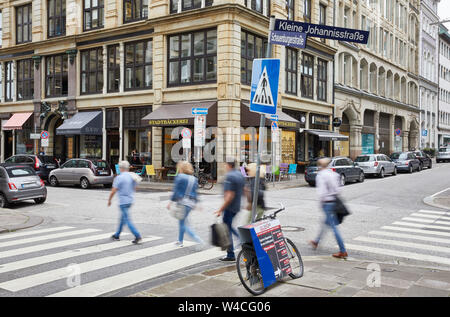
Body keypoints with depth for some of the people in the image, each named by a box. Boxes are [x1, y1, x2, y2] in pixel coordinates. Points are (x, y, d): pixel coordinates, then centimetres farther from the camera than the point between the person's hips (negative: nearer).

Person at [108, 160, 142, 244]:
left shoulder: (119, 178, -15)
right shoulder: (132, 176, 4)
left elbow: (113, 191, -13)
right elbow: (134, 189, 13)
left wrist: (109, 200, 0)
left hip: (123, 201, -7)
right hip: (130, 200, 8)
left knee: (127, 220, -5)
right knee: (122, 218, 20)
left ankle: (138, 236, -14)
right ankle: (117, 235, 32)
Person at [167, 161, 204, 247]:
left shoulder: (179, 177, -7)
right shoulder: (194, 179, 11)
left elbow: (176, 191, -10)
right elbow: (195, 192, 14)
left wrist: (171, 202, -5)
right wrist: (196, 203, 20)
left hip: (182, 202, -7)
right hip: (191, 203, 7)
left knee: (183, 224, -3)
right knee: (182, 222, 22)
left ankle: (197, 239, -16)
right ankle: (180, 241, 31)